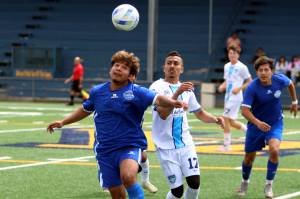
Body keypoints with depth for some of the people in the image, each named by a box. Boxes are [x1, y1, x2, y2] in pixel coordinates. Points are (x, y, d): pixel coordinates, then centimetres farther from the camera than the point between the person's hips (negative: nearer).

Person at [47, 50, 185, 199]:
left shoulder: (136, 92, -8)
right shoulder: (97, 91, 6)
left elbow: (157, 99, -25)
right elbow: (85, 110, 25)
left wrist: (173, 102, -45)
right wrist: (63, 122, 23)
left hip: (130, 146, -4)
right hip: (104, 151, 4)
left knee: (128, 176, -34)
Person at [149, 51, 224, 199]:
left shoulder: (186, 89, 12)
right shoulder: (157, 87, -8)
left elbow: (199, 113, 22)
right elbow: (163, 114, -21)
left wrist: (215, 119, 2)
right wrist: (177, 93, -31)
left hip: (186, 143, 5)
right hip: (166, 146, -5)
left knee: (194, 182, -11)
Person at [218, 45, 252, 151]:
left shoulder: (242, 67, -9)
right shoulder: (227, 66, 12)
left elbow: (249, 82, -6)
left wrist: (239, 88, -18)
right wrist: (222, 86, 2)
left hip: (235, 97, -8)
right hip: (228, 96, 8)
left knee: (226, 119, -11)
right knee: (231, 122, 10)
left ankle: (226, 145, -5)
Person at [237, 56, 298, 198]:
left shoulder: (280, 80, -15)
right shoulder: (252, 88, -24)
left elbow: (290, 84, 11)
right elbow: (245, 110, -31)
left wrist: (294, 102, 19)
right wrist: (257, 122, -46)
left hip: (275, 123, 1)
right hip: (256, 124, -1)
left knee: (274, 150, -25)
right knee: (249, 157, 9)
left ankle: (269, 185, -5)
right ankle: (244, 183, 40)